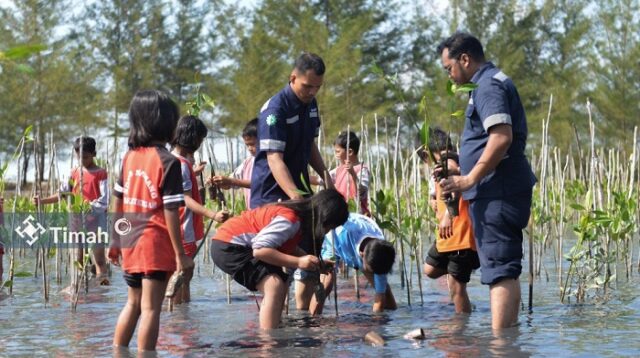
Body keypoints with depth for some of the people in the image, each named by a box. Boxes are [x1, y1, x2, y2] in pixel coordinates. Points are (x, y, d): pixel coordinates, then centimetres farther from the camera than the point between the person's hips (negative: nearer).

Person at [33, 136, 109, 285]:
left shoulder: (100, 174, -3)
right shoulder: (75, 173, 11)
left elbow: (103, 200, -11)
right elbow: (62, 194, 13)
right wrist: (43, 201, 2)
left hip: (94, 221, -5)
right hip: (77, 221, 5)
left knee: (99, 257, -4)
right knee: (78, 258, 7)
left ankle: (102, 280, -4)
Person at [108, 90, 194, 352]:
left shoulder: (130, 156, 6)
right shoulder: (168, 162, -13)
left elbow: (117, 201, 11)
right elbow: (170, 211, -15)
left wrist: (115, 241, 20)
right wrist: (180, 253, -11)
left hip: (130, 243, 7)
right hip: (155, 244, -7)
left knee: (133, 304, 20)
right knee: (150, 308, -3)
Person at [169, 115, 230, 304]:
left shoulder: (181, 160, 12)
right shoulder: (181, 164, -19)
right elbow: (186, 199, -26)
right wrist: (213, 215, -36)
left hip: (187, 229, 10)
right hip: (183, 230, -10)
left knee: (186, 274, 15)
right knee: (181, 276, -6)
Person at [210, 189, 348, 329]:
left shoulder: (302, 217, 4)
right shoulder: (290, 219, -25)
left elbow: (289, 248, 11)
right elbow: (259, 250, -30)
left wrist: (314, 262, -2)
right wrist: (298, 262, -28)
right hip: (228, 246, -11)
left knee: (282, 284, 13)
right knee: (274, 286, -22)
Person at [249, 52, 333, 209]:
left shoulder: (311, 104, 9)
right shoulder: (275, 109, -17)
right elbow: (275, 160, -26)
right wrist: (295, 196, -40)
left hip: (300, 189, 8)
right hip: (271, 196, -7)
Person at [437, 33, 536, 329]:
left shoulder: (489, 85, -12)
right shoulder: (493, 82, 21)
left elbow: (501, 137, -25)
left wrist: (470, 179, -23)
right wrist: (464, 173, 24)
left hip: (496, 193, -11)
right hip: (500, 193, 11)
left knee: (499, 270, -13)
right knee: (506, 270, 13)